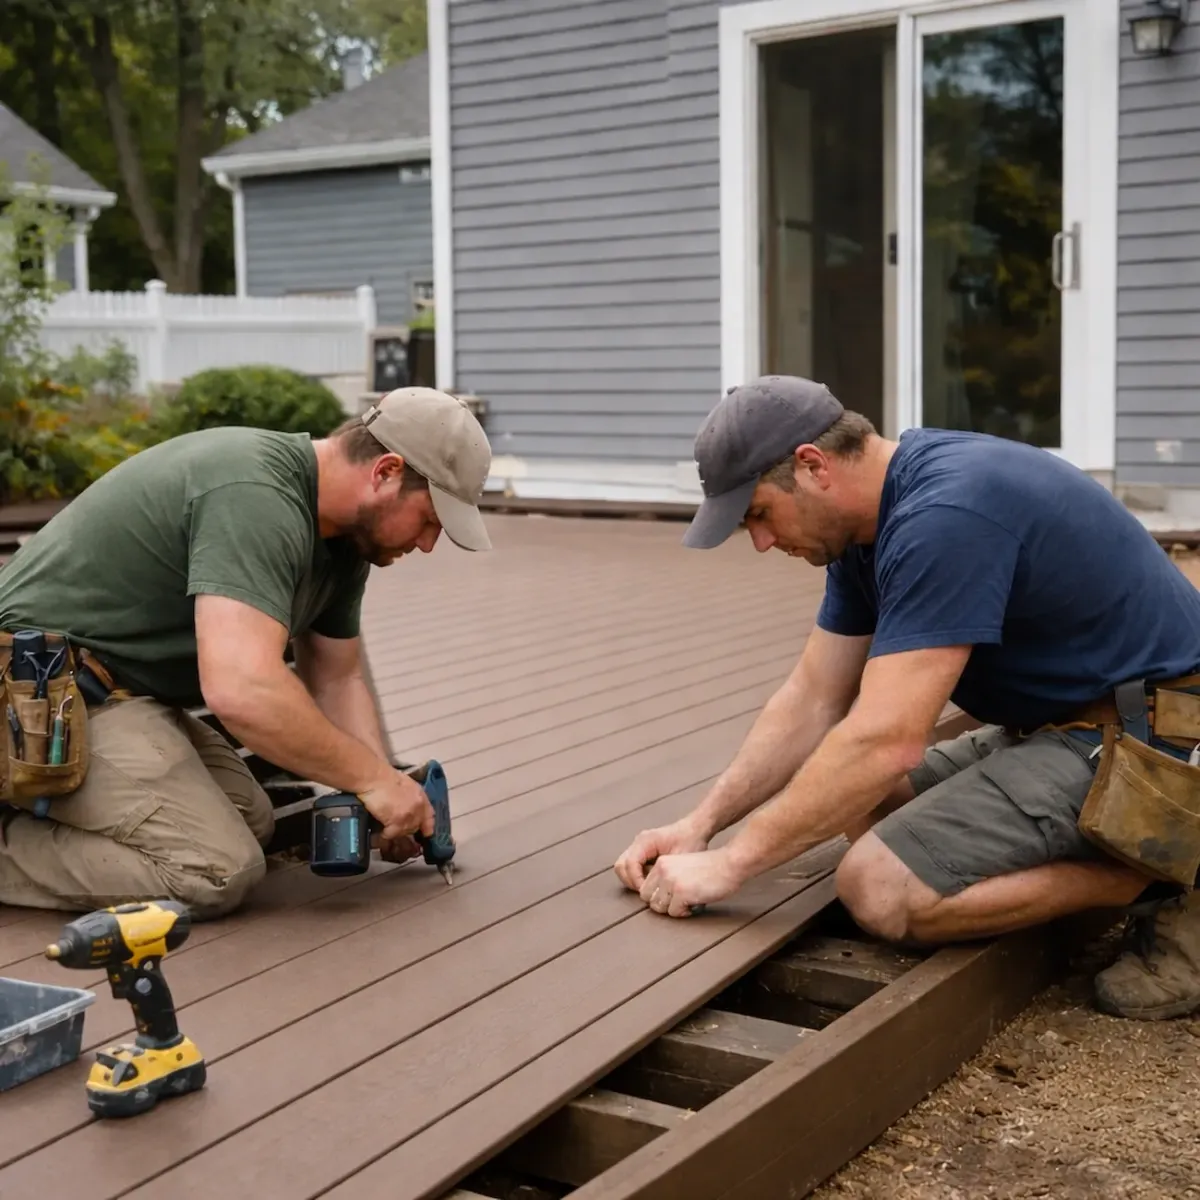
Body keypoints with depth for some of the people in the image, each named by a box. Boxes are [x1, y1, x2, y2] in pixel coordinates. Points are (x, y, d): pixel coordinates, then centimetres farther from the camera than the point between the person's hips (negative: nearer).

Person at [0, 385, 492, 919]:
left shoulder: (342, 534, 7)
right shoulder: (257, 496, -25)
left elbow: (337, 679, 15)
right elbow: (244, 690, -36)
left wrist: (385, 790, 0)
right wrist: (372, 777, -23)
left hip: (108, 687, 11)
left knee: (250, 821, 15)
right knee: (218, 871, -18)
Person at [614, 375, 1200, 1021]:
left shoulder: (945, 514, -25)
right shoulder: (868, 519, 6)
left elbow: (884, 742, -28)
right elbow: (813, 700, 9)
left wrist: (730, 863, -19)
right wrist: (700, 824, 0)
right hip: (1068, 720, 10)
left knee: (879, 888, -19)